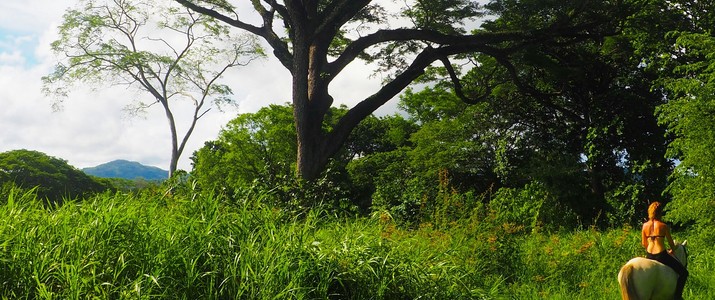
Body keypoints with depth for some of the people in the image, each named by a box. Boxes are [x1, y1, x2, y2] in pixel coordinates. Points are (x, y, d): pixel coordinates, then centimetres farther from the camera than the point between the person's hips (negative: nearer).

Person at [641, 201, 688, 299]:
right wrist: (672, 251, 21)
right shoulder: (663, 226, -11)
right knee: (683, 272, 9)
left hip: (649, 256, 5)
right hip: (661, 255, -5)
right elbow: (671, 243, 1)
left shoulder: (645, 225, 1)